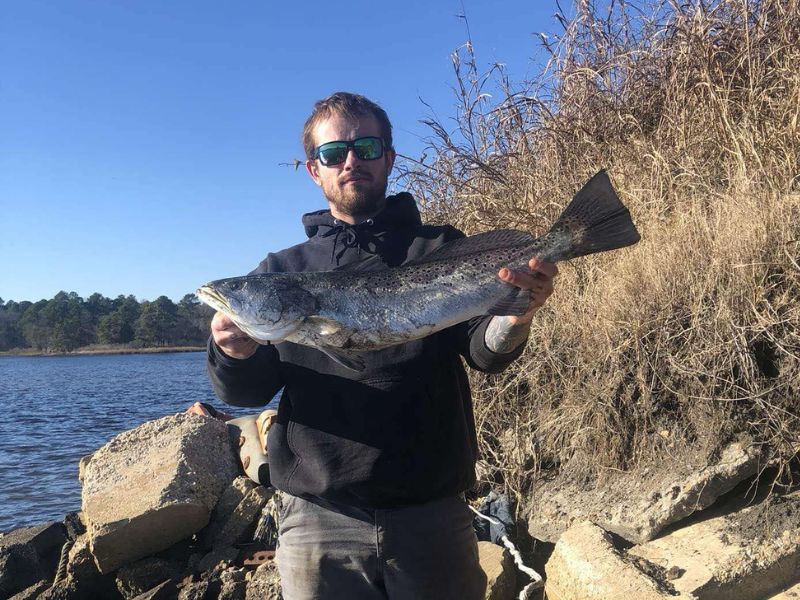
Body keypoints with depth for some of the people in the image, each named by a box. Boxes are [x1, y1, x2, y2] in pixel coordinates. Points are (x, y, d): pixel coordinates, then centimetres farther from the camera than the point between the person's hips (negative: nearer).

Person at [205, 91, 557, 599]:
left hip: (432, 514, 0)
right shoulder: (281, 270, 8)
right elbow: (248, 392, 3)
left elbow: (484, 353, -8)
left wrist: (515, 318, -30)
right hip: (318, 520, 1)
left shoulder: (441, 249, 4)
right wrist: (234, 355, -19)